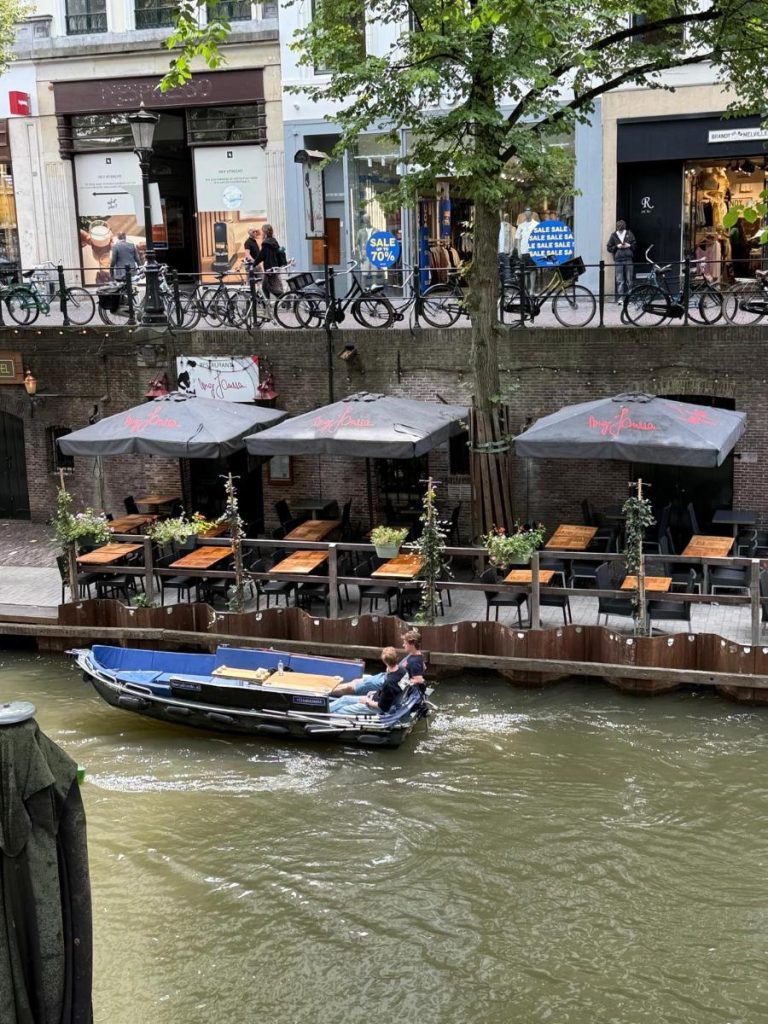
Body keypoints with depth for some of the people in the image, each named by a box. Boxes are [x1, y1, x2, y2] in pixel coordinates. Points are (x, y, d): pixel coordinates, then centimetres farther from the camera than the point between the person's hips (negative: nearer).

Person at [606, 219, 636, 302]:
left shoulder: (629, 234, 9)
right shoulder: (614, 236, 5)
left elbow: (635, 244, 16)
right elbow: (609, 248, 6)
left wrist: (629, 245, -4)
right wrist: (617, 246, -10)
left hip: (629, 259, 2)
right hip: (618, 260, -2)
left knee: (629, 280, 4)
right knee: (619, 281, -6)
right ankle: (620, 298, -5)